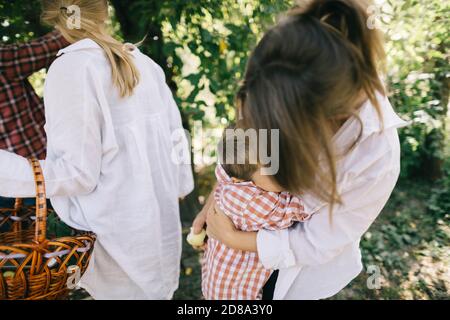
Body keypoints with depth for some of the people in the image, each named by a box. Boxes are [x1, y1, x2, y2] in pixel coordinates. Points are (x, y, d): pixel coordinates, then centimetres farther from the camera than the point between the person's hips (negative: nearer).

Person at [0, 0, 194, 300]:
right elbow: (176, 139, 5)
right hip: (160, 219, 6)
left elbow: (78, 173, -18)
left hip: (117, 235, -5)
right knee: (154, 288, 22)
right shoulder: (146, 63, 1)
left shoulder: (71, 68, -16)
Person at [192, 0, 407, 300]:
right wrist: (217, 198, -11)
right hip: (264, 224, 4)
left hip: (304, 267, -3)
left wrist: (232, 238, -20)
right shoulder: (289, 101, -28)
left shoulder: (375, 160, -37)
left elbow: (317, 244, -24)